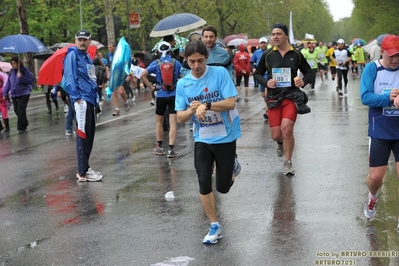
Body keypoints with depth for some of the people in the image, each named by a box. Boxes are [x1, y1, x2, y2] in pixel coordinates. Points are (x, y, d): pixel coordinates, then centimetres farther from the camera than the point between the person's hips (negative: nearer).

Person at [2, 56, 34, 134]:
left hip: (24, 94, -5)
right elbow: (8, 83, 10)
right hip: (14, 95, 5)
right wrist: (5, 93, 7)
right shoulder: (12, 71, 6)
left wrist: (21, 77, -24)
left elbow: (30, 81, -12)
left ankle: (21, 127, -1)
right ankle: (24, 123, 29)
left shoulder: (25, 70, -7)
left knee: (21, 110, -11)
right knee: (16, 110, 9)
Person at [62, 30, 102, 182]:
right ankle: (83, 172, -6)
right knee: (83, 135, -9)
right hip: (81, 99, -9)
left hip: (90, 99, 9)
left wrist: (96, 97, 19)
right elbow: (70, 78, -14)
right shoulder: (72, 55, -6)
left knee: (90, 135, 12)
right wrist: (77, 98, -20)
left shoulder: (88, 58, 21)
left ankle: (84, 168, 21)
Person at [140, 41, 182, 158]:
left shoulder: (156, 63, -2)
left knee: (159, 122, 17)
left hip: (161, 95, 0)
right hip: (174, 95, 0)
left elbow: (142, 76, -10)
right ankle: (171, 149, -8)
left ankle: (160, 147, 23)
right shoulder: (176, 62, 1)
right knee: (173, 123, -1)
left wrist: (152, 87, -4)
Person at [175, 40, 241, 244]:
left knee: (223, 187, 6)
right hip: (202, 139, 3)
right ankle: (215, 226, 11)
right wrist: (191, 110, -21)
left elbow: (230, 103, -18)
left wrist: (206, 105, -28)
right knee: (204, 183, -6)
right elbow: (180, 118, -1)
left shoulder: (220, 73, -12)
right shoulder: (182, 84, -2)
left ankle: (232, 165, 41)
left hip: (225, 137, -2)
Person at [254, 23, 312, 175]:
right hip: (274, 97, 2)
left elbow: (308, 72, 13)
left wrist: (303, 81, -9)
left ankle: (288, 163, -1)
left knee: (286, 128, -20)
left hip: (292, 96, -1)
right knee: (276, 135, 0)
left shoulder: (296, 54, 1)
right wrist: (266, 82, -10)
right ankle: (281, 142, 41)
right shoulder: (267, 55, 2)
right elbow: (258, 73, 11)